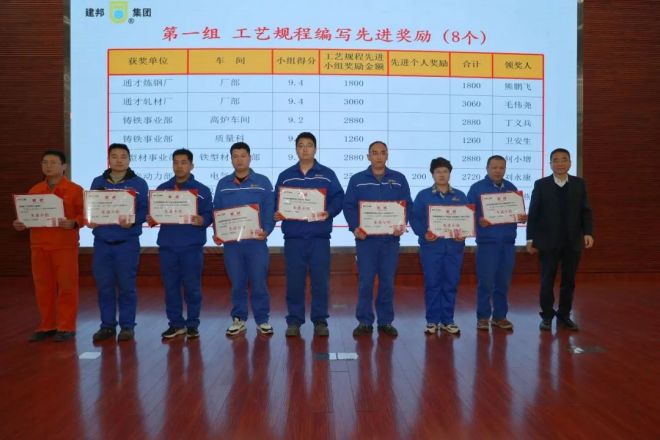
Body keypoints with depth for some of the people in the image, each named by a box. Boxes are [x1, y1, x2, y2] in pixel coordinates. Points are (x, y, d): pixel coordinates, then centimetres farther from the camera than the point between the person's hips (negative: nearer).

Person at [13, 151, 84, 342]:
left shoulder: (75, 189, -2)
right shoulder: (34, 190, 13)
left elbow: (84, 215, -5)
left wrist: (73, 223, -24)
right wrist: (21, 224, -4)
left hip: (65, 246, -5)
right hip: (39, 246, 5)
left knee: (66, 286, -1)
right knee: (43, 287, 9)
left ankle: (66, 327, 8)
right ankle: (47, 326, 21)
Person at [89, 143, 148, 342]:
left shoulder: (139, 184, 2)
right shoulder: (98, 182, 12)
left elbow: (144, 210, -4)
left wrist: (132, 221, -23)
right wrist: (89, 221, -8)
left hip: (127, 242, -3)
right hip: (102, 242, 3)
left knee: (126, 286, 2)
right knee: (104, 286, 6)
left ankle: (127, 326, 12)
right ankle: (107, 325, 18)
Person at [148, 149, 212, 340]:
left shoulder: (202, 190, 4)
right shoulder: (162, 189, 12)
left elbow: (209, 215, -1)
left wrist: (201, 220, -22)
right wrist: (151, 220, -9)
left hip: (192, 246, -3)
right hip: (167, 245, 3)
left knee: (192, 286, 1)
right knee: (171, 286, 7)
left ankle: (192, 324, 12)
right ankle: (176, 323, 18)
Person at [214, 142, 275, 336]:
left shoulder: (262, 182, 3)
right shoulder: (223, 184, 10)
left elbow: (270, 210, -1)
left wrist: (266, 230, -16)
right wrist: (217, 233, -4)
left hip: (256, 241, -2)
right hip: (231, 242, 2)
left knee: (259, 282, 1)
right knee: (237, 283, 8)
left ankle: (262, 320, 13)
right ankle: (238, 319, 19)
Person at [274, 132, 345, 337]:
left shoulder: (327, 174, 7)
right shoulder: (285, 176, 13)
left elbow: (338, 198, -1)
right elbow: (276, 201, 11)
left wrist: (329, 212, -19)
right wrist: (277, 213, -9)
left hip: (319, 236, -1)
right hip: (293, 236, 1)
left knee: (320, 280, 2)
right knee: (294, 281, 3)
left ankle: (320, 321, 13)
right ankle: (294, 321, 13)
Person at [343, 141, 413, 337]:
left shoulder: (399, 179, 9)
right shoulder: (357, 179, 5)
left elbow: (408, 205, 6)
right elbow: (348, 206, 1)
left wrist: (402, 225, -10)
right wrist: (355, 227, -13)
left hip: (391, 238, 1)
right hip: (365, 237, -1)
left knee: (387, 281, 6)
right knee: (365, 281, 0)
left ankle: (386, 321, 17)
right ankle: (364, 321, 10)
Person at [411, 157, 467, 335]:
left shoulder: (460, 196, 11)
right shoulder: (423, 195, 3)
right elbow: (414, 218, -2)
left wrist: (464, 234, -10)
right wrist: (424, 233, -17)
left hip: (454, 246, 2)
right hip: (431, 246, -2)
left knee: (451, 284, 6)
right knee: (432, 283, 2)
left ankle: (447, 320, 17)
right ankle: (432, 321, 12)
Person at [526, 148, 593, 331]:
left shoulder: (579, 184, 6)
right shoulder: (541, 184, 1)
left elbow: (585, 211, 5)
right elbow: (533, 213, -1)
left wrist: (588, 232, -10)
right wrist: (530, 239, -5)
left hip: (572, 242, 2)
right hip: (548, 242, -2)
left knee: (569, 281, 9)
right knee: (547, 281, 3)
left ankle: (564, 316, 20)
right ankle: (547, 316, 14)